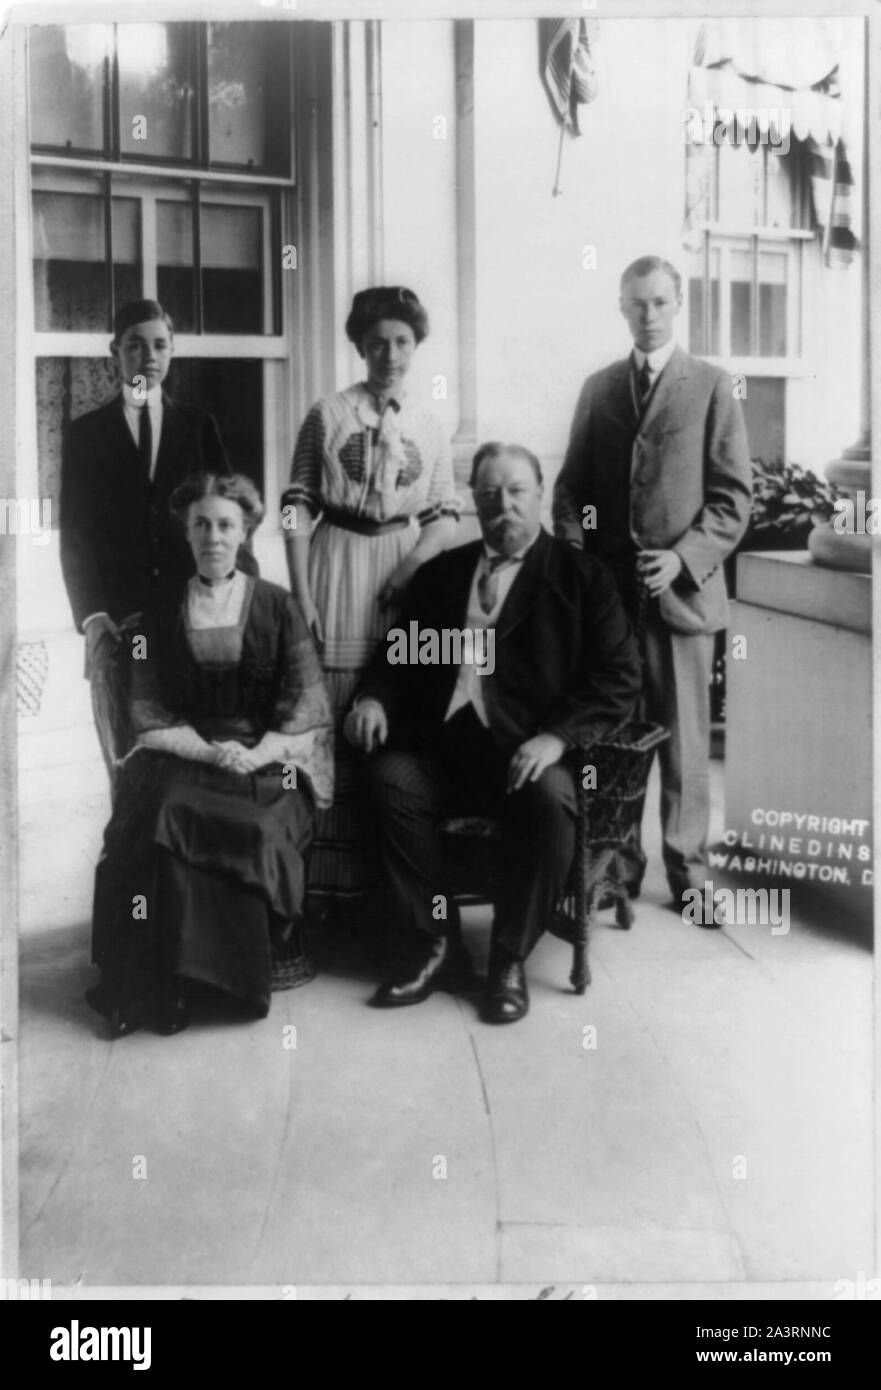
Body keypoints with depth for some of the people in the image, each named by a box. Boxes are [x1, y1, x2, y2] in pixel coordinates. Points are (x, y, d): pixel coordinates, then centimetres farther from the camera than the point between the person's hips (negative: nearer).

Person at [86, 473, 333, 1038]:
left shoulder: (278, 606, 9)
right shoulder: (161, 613, 12)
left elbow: (307, 706, 3)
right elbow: (150, 715, 6)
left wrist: (257, 754, -14)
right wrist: (210, 751, -12)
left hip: (269, 763, -1)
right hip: (182, 757, 1)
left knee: (257, 829, -32)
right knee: (162, 817, -30)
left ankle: (241, 974, -17)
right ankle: (161, 985, -23)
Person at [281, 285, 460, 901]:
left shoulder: (430, 428, 9)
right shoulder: (327, 416, 3)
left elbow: (444, 520, 7)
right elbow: (299, 509, 0)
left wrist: (407, 574, -11)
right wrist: (301, 595, -8)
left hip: (404, 578, 2)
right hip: (336, 570, -2)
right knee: (330, 719, -3)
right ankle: (327, 871, 6)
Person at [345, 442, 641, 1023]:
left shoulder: (582, 577, 7)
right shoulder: (441, 573, 19)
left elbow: (620, 677, -2)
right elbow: (398, 654, 19)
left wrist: (558, 737, -17)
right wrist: (374, 697, -4)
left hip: (532, 754, -3)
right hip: (446, 746, 3)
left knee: (551, 798, -33)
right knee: (388, 777, -25)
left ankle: (511, 958, -12)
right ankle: (435, 946, -10)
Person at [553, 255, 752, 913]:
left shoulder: (711, 386, 3)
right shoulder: (598, 388, 14)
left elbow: (734, 496, -2)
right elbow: (572, 484, 14)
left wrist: (684, 558, -14)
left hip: (681, 587, -2)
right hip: (606, 587, 3)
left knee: (684, 737, 4)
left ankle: (687, 870, 15)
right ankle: (615, 865, 15)